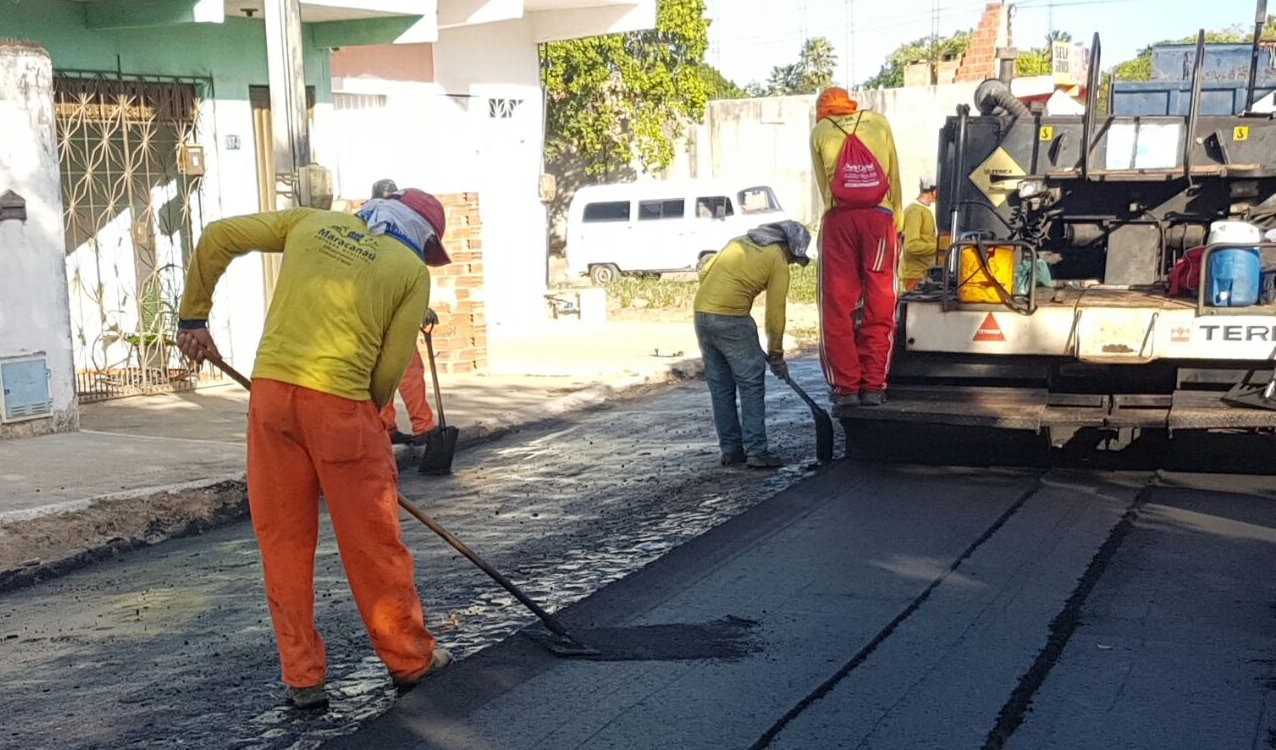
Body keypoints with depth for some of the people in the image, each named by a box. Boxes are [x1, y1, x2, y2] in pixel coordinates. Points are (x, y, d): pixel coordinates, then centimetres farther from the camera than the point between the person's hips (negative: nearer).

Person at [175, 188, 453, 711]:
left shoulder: (312, 222, 18)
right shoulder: (413, 271, 8)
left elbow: (217, 237, 17)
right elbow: (389, 369, 3)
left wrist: (193, 317, 23)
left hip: (271, 390, 4)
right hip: (339, 401, -3)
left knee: (283, 541, 12)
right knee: (372, 542, 10)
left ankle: (302, 678, 19)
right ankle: (410, 659, 26)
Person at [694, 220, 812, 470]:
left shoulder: (740, 242, 20)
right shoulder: (778, 261, 1)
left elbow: (704, 273, 16)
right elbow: (775, 314, 1)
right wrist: (776, 354, 10)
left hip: (701, 312, 7)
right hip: (732, 319, -7)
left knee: (720, 386, 13)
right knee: (752, 384, 1)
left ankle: (730, 450, 17)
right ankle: (756, 451, -2)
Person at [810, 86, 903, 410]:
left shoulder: (820, 131, 13)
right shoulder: (879, 123, 15)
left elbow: (824, 184, 13)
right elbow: (894, 177, 16)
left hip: (839, 217, 0)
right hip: (879, 216, 1)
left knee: (837, 306, 4)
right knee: (879, 307, 4)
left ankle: (845, 388, 0)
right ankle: (873, 386, 2)